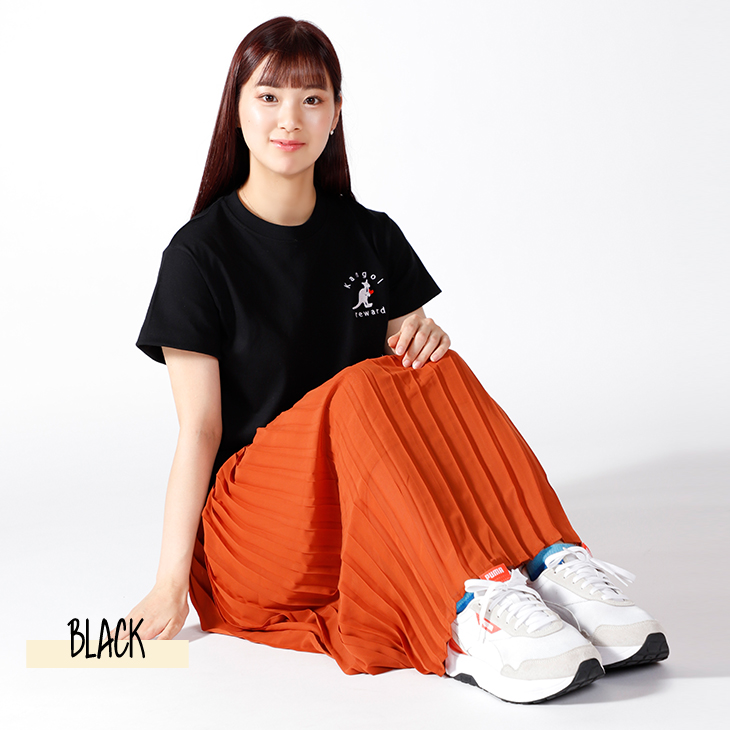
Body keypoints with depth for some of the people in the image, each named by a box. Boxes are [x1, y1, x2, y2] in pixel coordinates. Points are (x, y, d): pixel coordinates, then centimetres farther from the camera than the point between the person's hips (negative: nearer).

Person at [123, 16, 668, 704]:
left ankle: (551, 564, -36)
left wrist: (426, 339, -13)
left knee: (432, 368, -23)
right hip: (251, 510, -4)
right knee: (356, 391, -32)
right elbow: (199, 427, -6)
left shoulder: (371, 237, 11)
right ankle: (471, 600, -46)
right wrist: (171, 582, -15)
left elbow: (409, 354, 13)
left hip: (378, 517, 4)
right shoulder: (199, 254, -2)